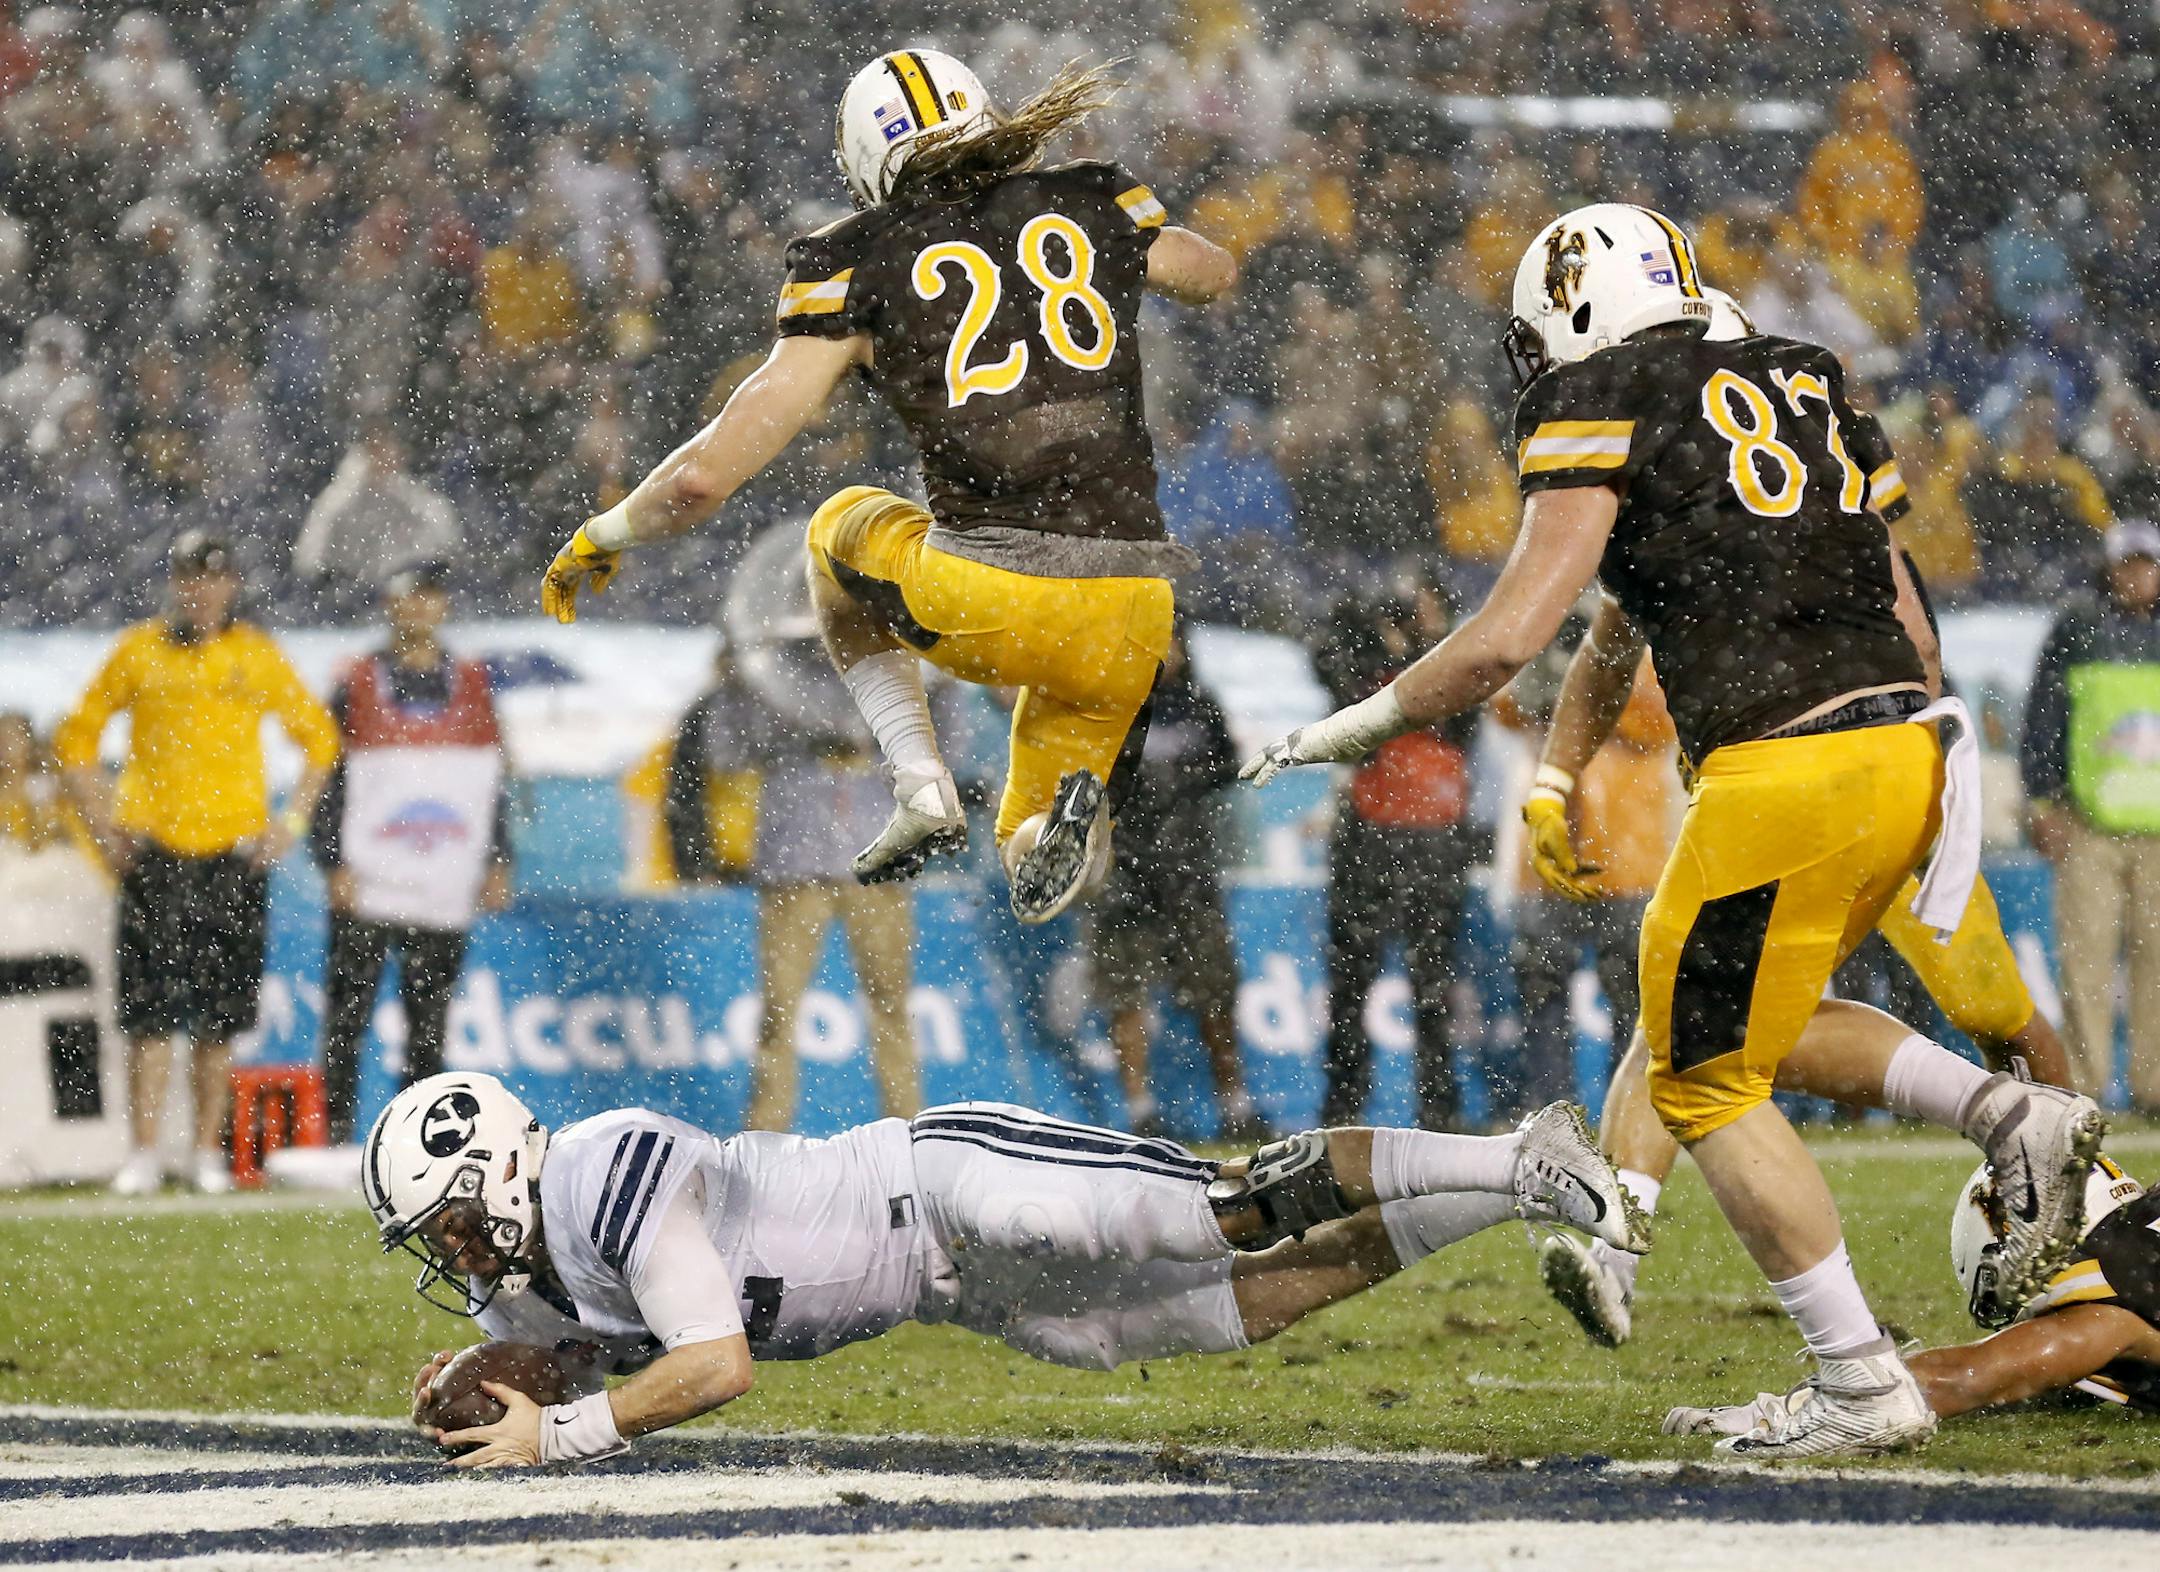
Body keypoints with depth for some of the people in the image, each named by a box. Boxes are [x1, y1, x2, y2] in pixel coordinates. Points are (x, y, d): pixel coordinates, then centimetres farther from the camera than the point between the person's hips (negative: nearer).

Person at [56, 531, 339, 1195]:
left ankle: (209, 1152, 12)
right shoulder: (139, 650, 5)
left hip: (235, 852, 1)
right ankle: (144, 1154, -6)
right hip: (154, 849, -1)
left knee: (219, 1018, 4)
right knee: (149, 1009, -8)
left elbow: (319, 737, 15)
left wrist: (292, 822, 6)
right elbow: (77, 739, 12)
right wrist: (100, 819, 2)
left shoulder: (257, 655, 6)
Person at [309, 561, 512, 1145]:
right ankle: (337, 1134, -2)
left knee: (429, 1022, 5)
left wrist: (497, 863, 7)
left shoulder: (471, 685, 12)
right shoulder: (359, 684, 3)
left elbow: (493, 778, 14)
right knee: (347, 1015, -5)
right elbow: (328, 775, 1)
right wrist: (335, 865, -7)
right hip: (368, 888, -3)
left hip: (445, 892, 3)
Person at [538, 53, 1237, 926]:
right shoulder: (1094, 209, 13)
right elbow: (1214, 275, 37)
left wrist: (602, 540, 21)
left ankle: (924, 795, 15)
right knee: (1038, 863, 29)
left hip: (983, 607, -3)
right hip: (1134, 622, 3)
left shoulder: (862, 262, 4)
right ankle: (1073, 812, -9)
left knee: (844, 526, 34)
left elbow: (709, 474, 2)